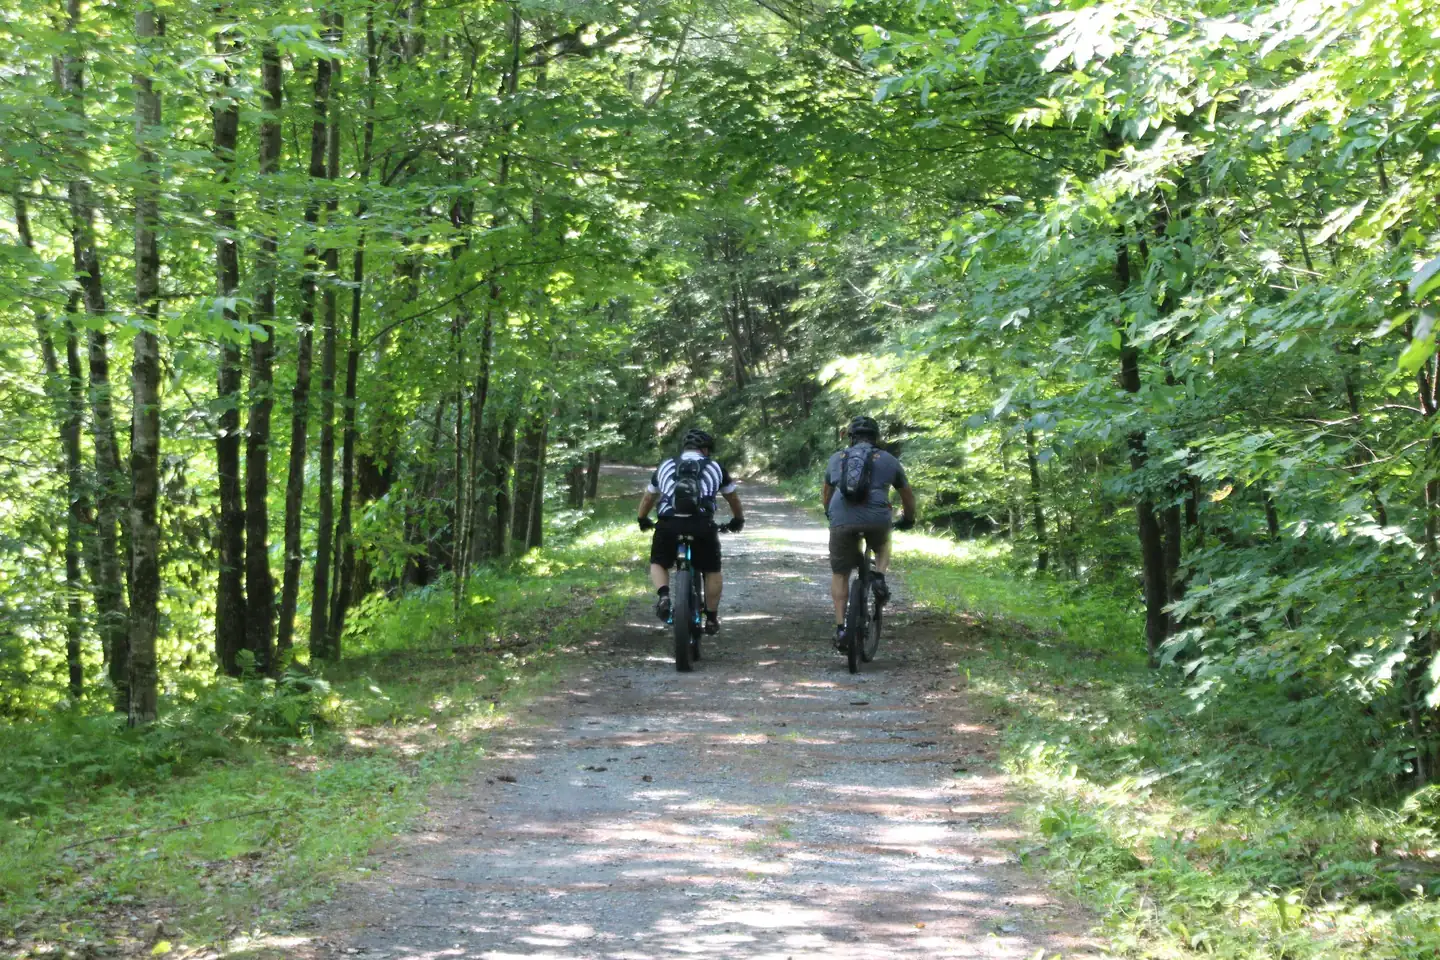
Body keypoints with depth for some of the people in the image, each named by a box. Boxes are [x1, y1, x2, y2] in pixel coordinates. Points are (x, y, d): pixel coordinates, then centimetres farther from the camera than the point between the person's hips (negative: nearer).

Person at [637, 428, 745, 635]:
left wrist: (643, 520, 51)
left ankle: (663, 595, -4)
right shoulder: (715, 467, 20)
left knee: (658, 563, 23)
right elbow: (733, 497, 32)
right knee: (712, 570, 20)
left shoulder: (665, 467, 23)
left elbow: (648, 497, 34)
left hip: (668, 525, 1)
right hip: (702, 526, -1)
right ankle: (711, 618, 21)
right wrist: (738, 520, 49)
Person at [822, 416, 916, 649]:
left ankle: (840, 627, 6)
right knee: (883, 546, 33)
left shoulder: (837, 458, 21)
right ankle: (880, 577, 7)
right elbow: (907, 495, 28)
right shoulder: (888, 461, 17)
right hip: (877, 520, -1)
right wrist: (908, 519, 46)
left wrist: (830, 514, 54)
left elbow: (826, 492, 36)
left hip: (842, 521, 1)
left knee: (839, 574, 14)